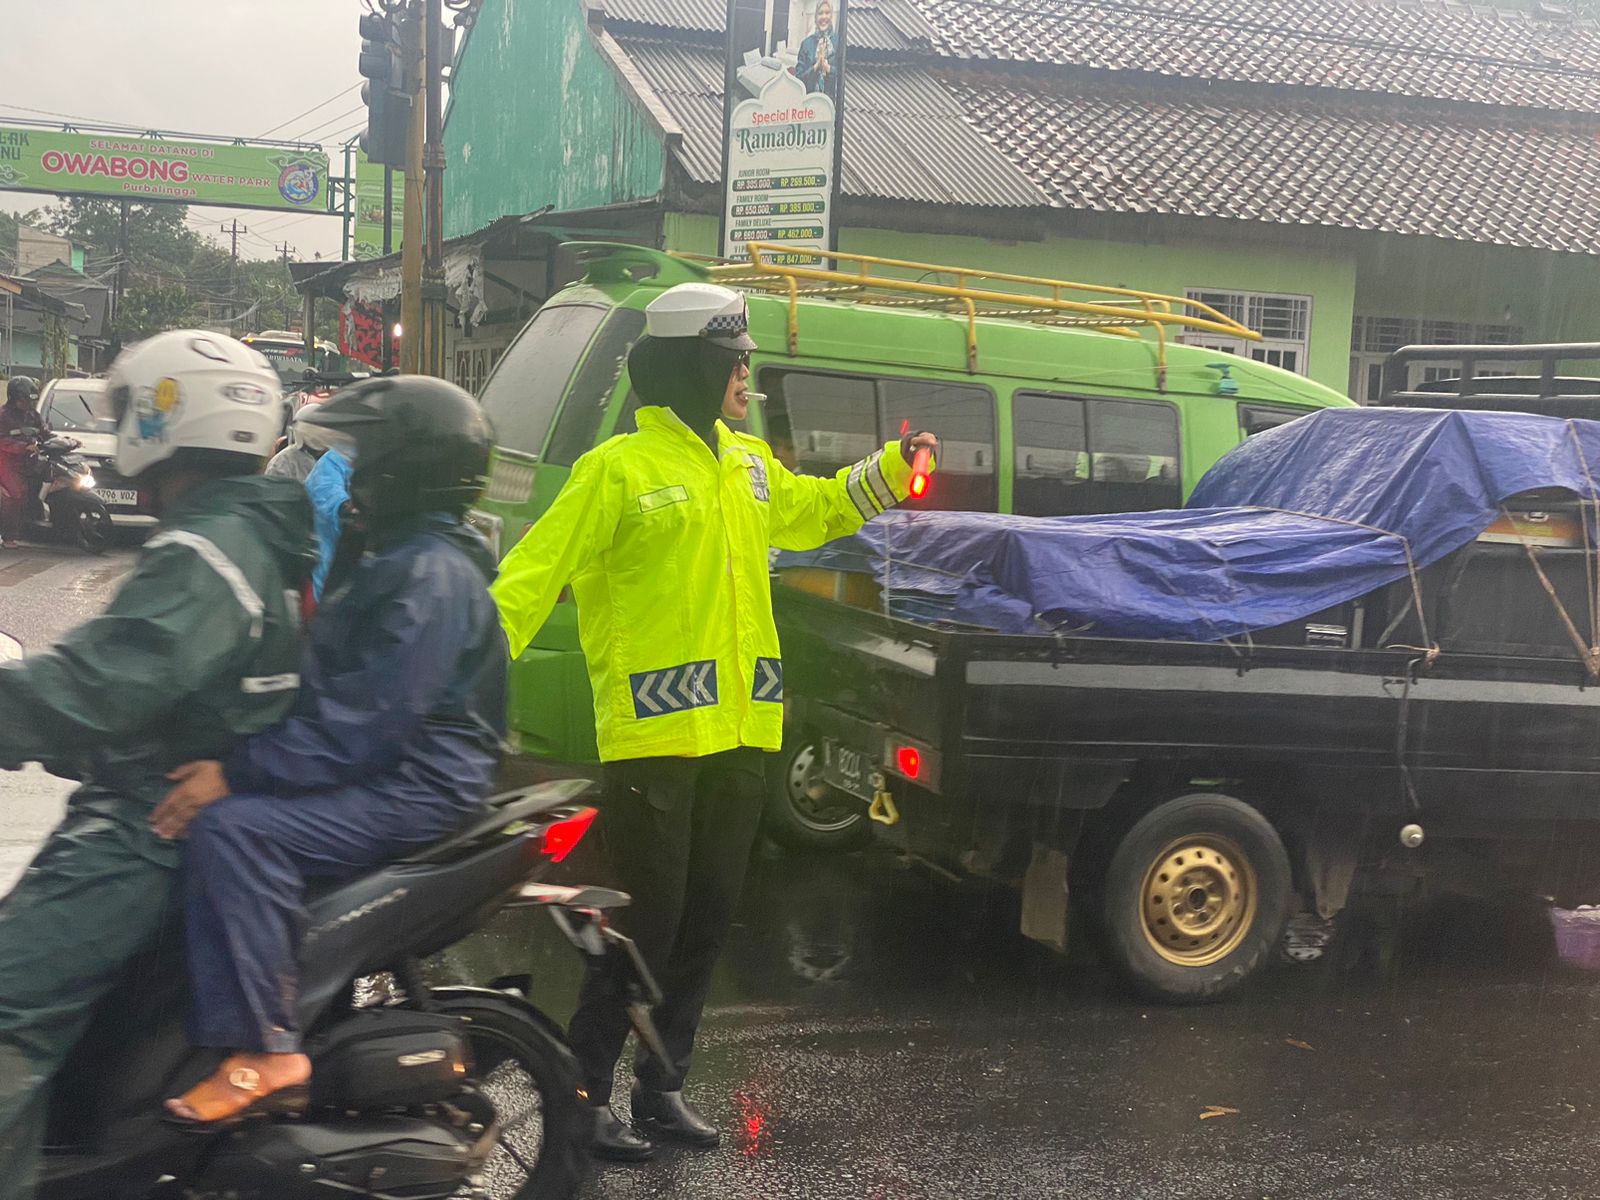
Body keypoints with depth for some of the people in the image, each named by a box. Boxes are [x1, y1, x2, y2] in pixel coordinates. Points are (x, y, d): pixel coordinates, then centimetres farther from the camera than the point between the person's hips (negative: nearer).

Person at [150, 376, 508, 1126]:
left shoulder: (432, 574, -17)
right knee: (227, 816, 13)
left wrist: (239, 773, -26)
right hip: (388, 775, 11)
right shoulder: (397, 558, 19)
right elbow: (343, 692, 24)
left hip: (416, 791, -11)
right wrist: (243, 759, 17)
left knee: (231, 828, -27)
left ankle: (267, 1053, -25)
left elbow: (367, 719, -26)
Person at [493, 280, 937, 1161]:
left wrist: (892, 468, 28)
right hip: (653, 733, -7)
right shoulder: (620, 468, -9)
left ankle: (662, 1085, 26)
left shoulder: (750, 466, 14)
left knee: (706, 921, 13)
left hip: (737, 732, 8)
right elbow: (537, 570, -15)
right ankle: (585, 1089, 10)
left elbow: (811, 511, 33)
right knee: (647, 920, -4)